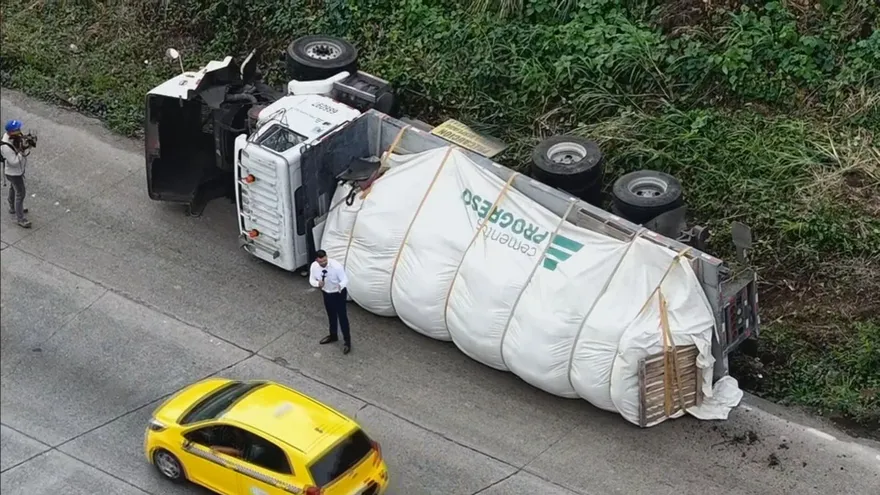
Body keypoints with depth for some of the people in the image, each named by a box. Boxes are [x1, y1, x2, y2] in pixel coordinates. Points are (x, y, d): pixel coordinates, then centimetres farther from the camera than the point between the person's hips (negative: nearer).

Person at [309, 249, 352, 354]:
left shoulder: (336, 266, -33)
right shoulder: (314, 266, -20)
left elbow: (345, 280, -25)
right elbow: (311, 280, -6)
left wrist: (340, 286, -49)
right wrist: (318, 283, -30)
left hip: (339, 293, -5)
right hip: (326, 293, 5)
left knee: (342, 316, 4)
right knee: (331, 315, 24)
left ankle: (347, 341, 19)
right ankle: (333, 335, 47)